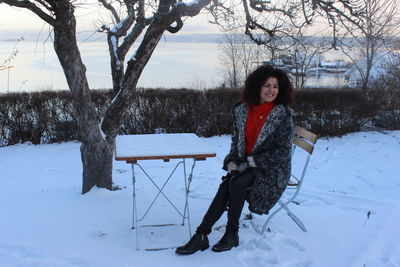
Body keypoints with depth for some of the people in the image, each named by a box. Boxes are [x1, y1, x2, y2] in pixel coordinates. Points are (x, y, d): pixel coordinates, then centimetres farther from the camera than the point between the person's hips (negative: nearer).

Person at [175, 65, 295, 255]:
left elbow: (283, 151, -12)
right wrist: (232, 162, -3)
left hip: (272, 170, -4)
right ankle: (201, 235, -25)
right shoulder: (242, 110, 5)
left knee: (236, 182, -30)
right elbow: (236, 140, 15)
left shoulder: (283, 114, -9)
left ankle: (232, 234, -13)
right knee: (226, 185, -25)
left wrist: (251, 161, -17)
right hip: (246, 167, 4)